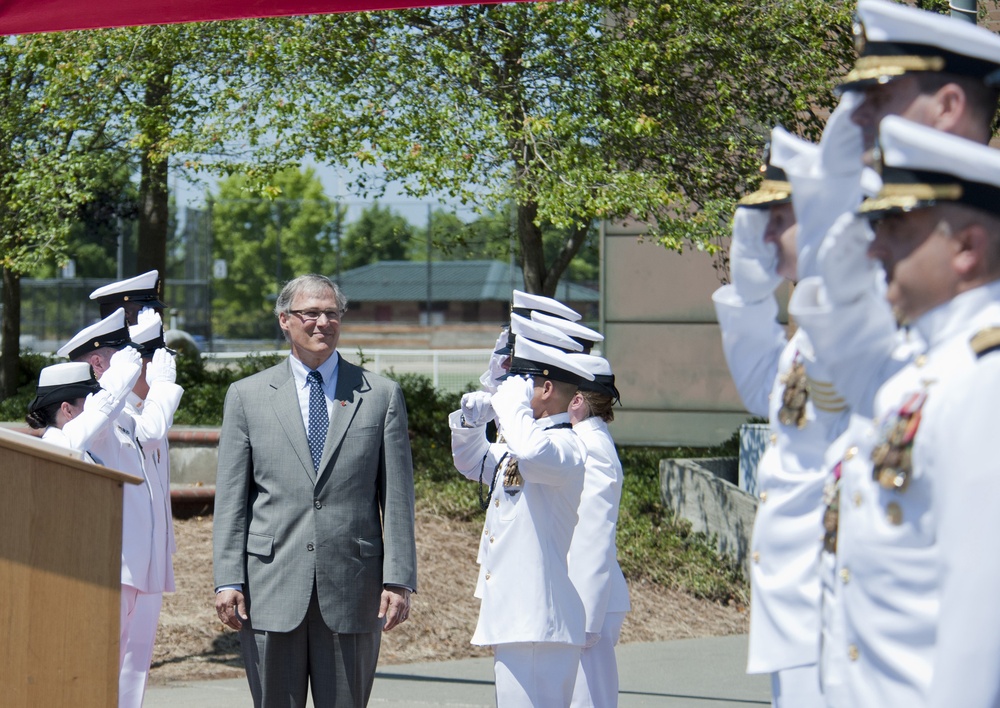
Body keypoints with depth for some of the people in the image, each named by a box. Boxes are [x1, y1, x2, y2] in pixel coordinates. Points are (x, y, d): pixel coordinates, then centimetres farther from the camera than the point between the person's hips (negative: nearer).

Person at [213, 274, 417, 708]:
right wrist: (228, 579, -3)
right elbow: (230, 499, 6)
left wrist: (398, 578, -3)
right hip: (271, 590, 0)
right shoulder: (247, 396, 9)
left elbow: (397, 497, 5)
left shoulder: (381, 395, 9)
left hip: (353, 589, 0)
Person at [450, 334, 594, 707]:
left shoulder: (567, 446, -14)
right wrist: (473, 418, 14)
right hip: (515, 620, 11)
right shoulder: (518, 448, 18)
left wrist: (512, 403, -20)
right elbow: (472, 462, 34)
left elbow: (532, 453, -37)